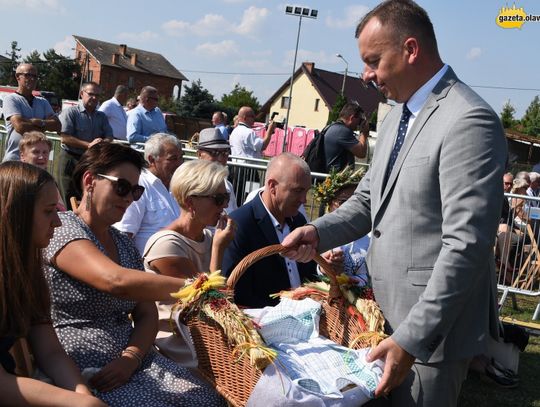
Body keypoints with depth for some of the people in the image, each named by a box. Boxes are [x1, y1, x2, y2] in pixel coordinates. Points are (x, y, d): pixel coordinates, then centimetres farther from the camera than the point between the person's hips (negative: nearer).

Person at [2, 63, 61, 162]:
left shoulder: (43, 102, 15)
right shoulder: (11, 99, -2)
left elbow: (57, 125, 3)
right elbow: (20, 126, -16)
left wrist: (40, 122, -13)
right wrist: (44, 128, -3)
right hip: (15, 159, -5)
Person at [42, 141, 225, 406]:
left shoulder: (125, 244, 15)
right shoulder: (62, 230, -9)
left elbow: (147, 315, 9)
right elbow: (117, 281, -27)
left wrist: (130, 358, -10)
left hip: (134, 365, 6)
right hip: (80, 372, -6)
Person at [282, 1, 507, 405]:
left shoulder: (469, 122, -21)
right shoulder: (400, 112, 9)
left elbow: (466, 246, -25)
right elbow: (370, 199, 15)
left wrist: (411, 339, -26)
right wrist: (319, 232, -3)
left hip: (431, 325, -8)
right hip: (389, 311, 8)